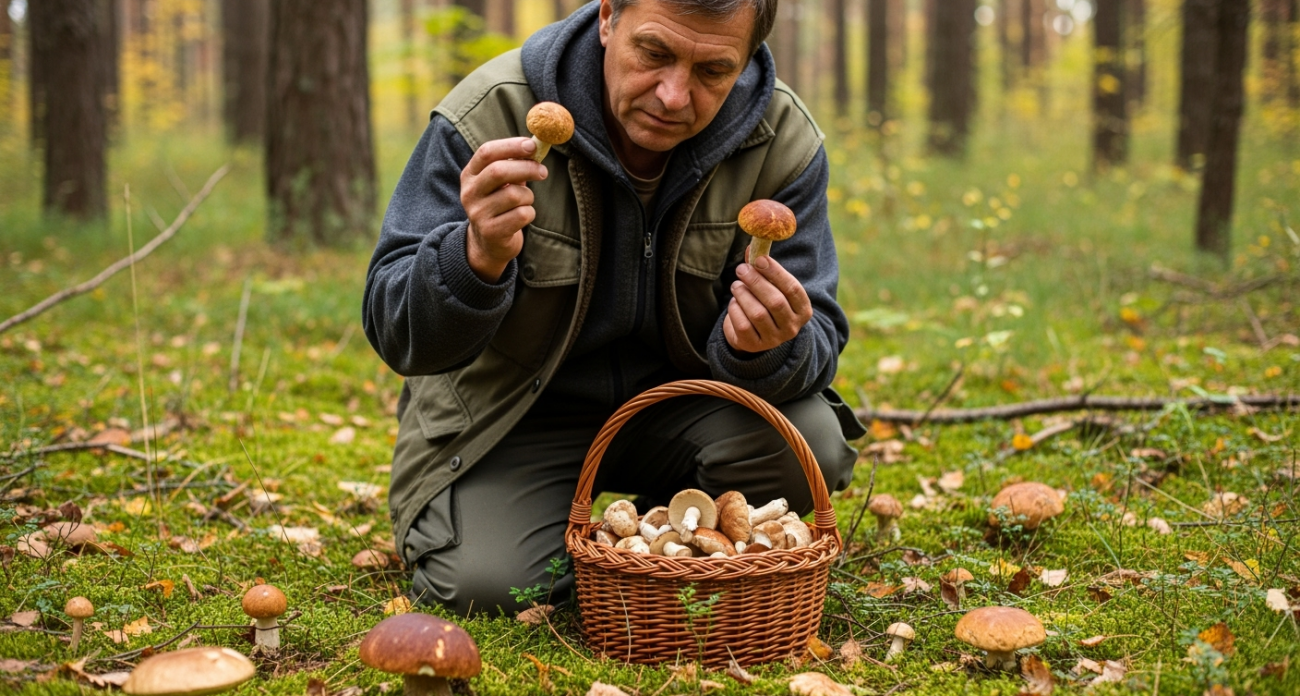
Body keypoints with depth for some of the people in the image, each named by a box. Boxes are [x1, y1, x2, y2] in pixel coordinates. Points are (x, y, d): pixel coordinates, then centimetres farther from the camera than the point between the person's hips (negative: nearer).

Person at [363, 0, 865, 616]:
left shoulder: (784, 142, -15)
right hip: (516, 411, -2)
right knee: (484, 583, -25)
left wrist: (769, 350, -39)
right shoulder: (489, 115, -22)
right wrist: (478, 259, -44)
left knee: (808, 444, -25)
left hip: (677, 404, 3)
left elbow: (816, 341, -13)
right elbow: (397, 337, -21)